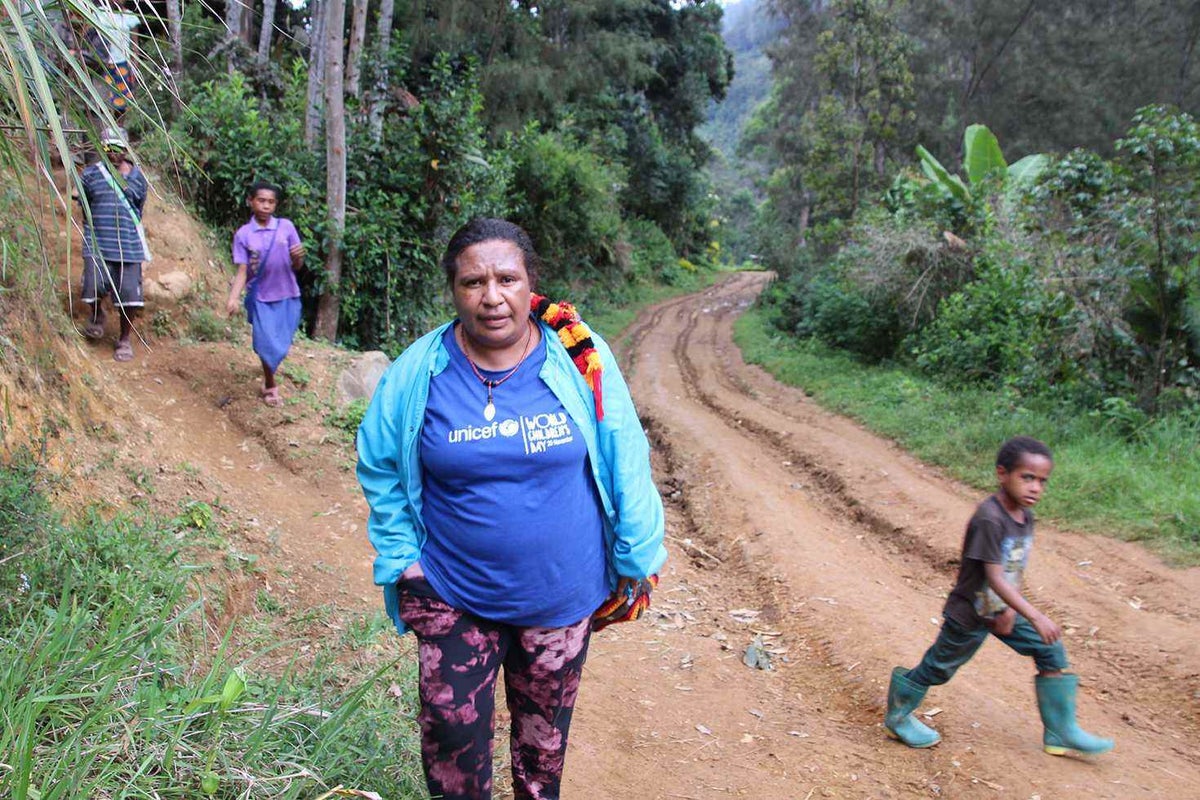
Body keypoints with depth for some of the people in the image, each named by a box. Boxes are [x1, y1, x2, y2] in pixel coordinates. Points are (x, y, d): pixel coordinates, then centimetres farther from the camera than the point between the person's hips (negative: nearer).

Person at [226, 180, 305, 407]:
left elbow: (297, 267, -1)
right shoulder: (243, 234, -5)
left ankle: (267, 379, 41)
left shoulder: (286, 227, -3)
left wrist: (298, 258, -24)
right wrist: (233, 298, -21)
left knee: (281, 345, 10)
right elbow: (242, 272, -7)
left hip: (288, 296, 1)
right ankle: (270, 386, 23)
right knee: (268, 345, -4)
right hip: (260, 298, -1)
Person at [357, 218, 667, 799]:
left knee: (544, 733, 20)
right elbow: (379, 468, 3)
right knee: (451, 736, 10)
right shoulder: (417, 373, -11)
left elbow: (625, 463, -5)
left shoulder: (580, 360, -14)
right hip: (453, 598, 0)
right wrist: (402, 559, -2)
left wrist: (637, 559, -2)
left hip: (563, 594, 0)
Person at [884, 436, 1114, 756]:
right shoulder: (989, 519, -30)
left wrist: (1011, 609, -9)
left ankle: (1061, 732, 18)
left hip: (1003, 609, 8)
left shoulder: (1025, 517, -2)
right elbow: (994, 577, -32)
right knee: (938, 669, 6)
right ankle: (897, 717, 28)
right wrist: (1036, 617, -34)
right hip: (970, 614, -8)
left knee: (1051, 652, 3)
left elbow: (1016, 570, 4)